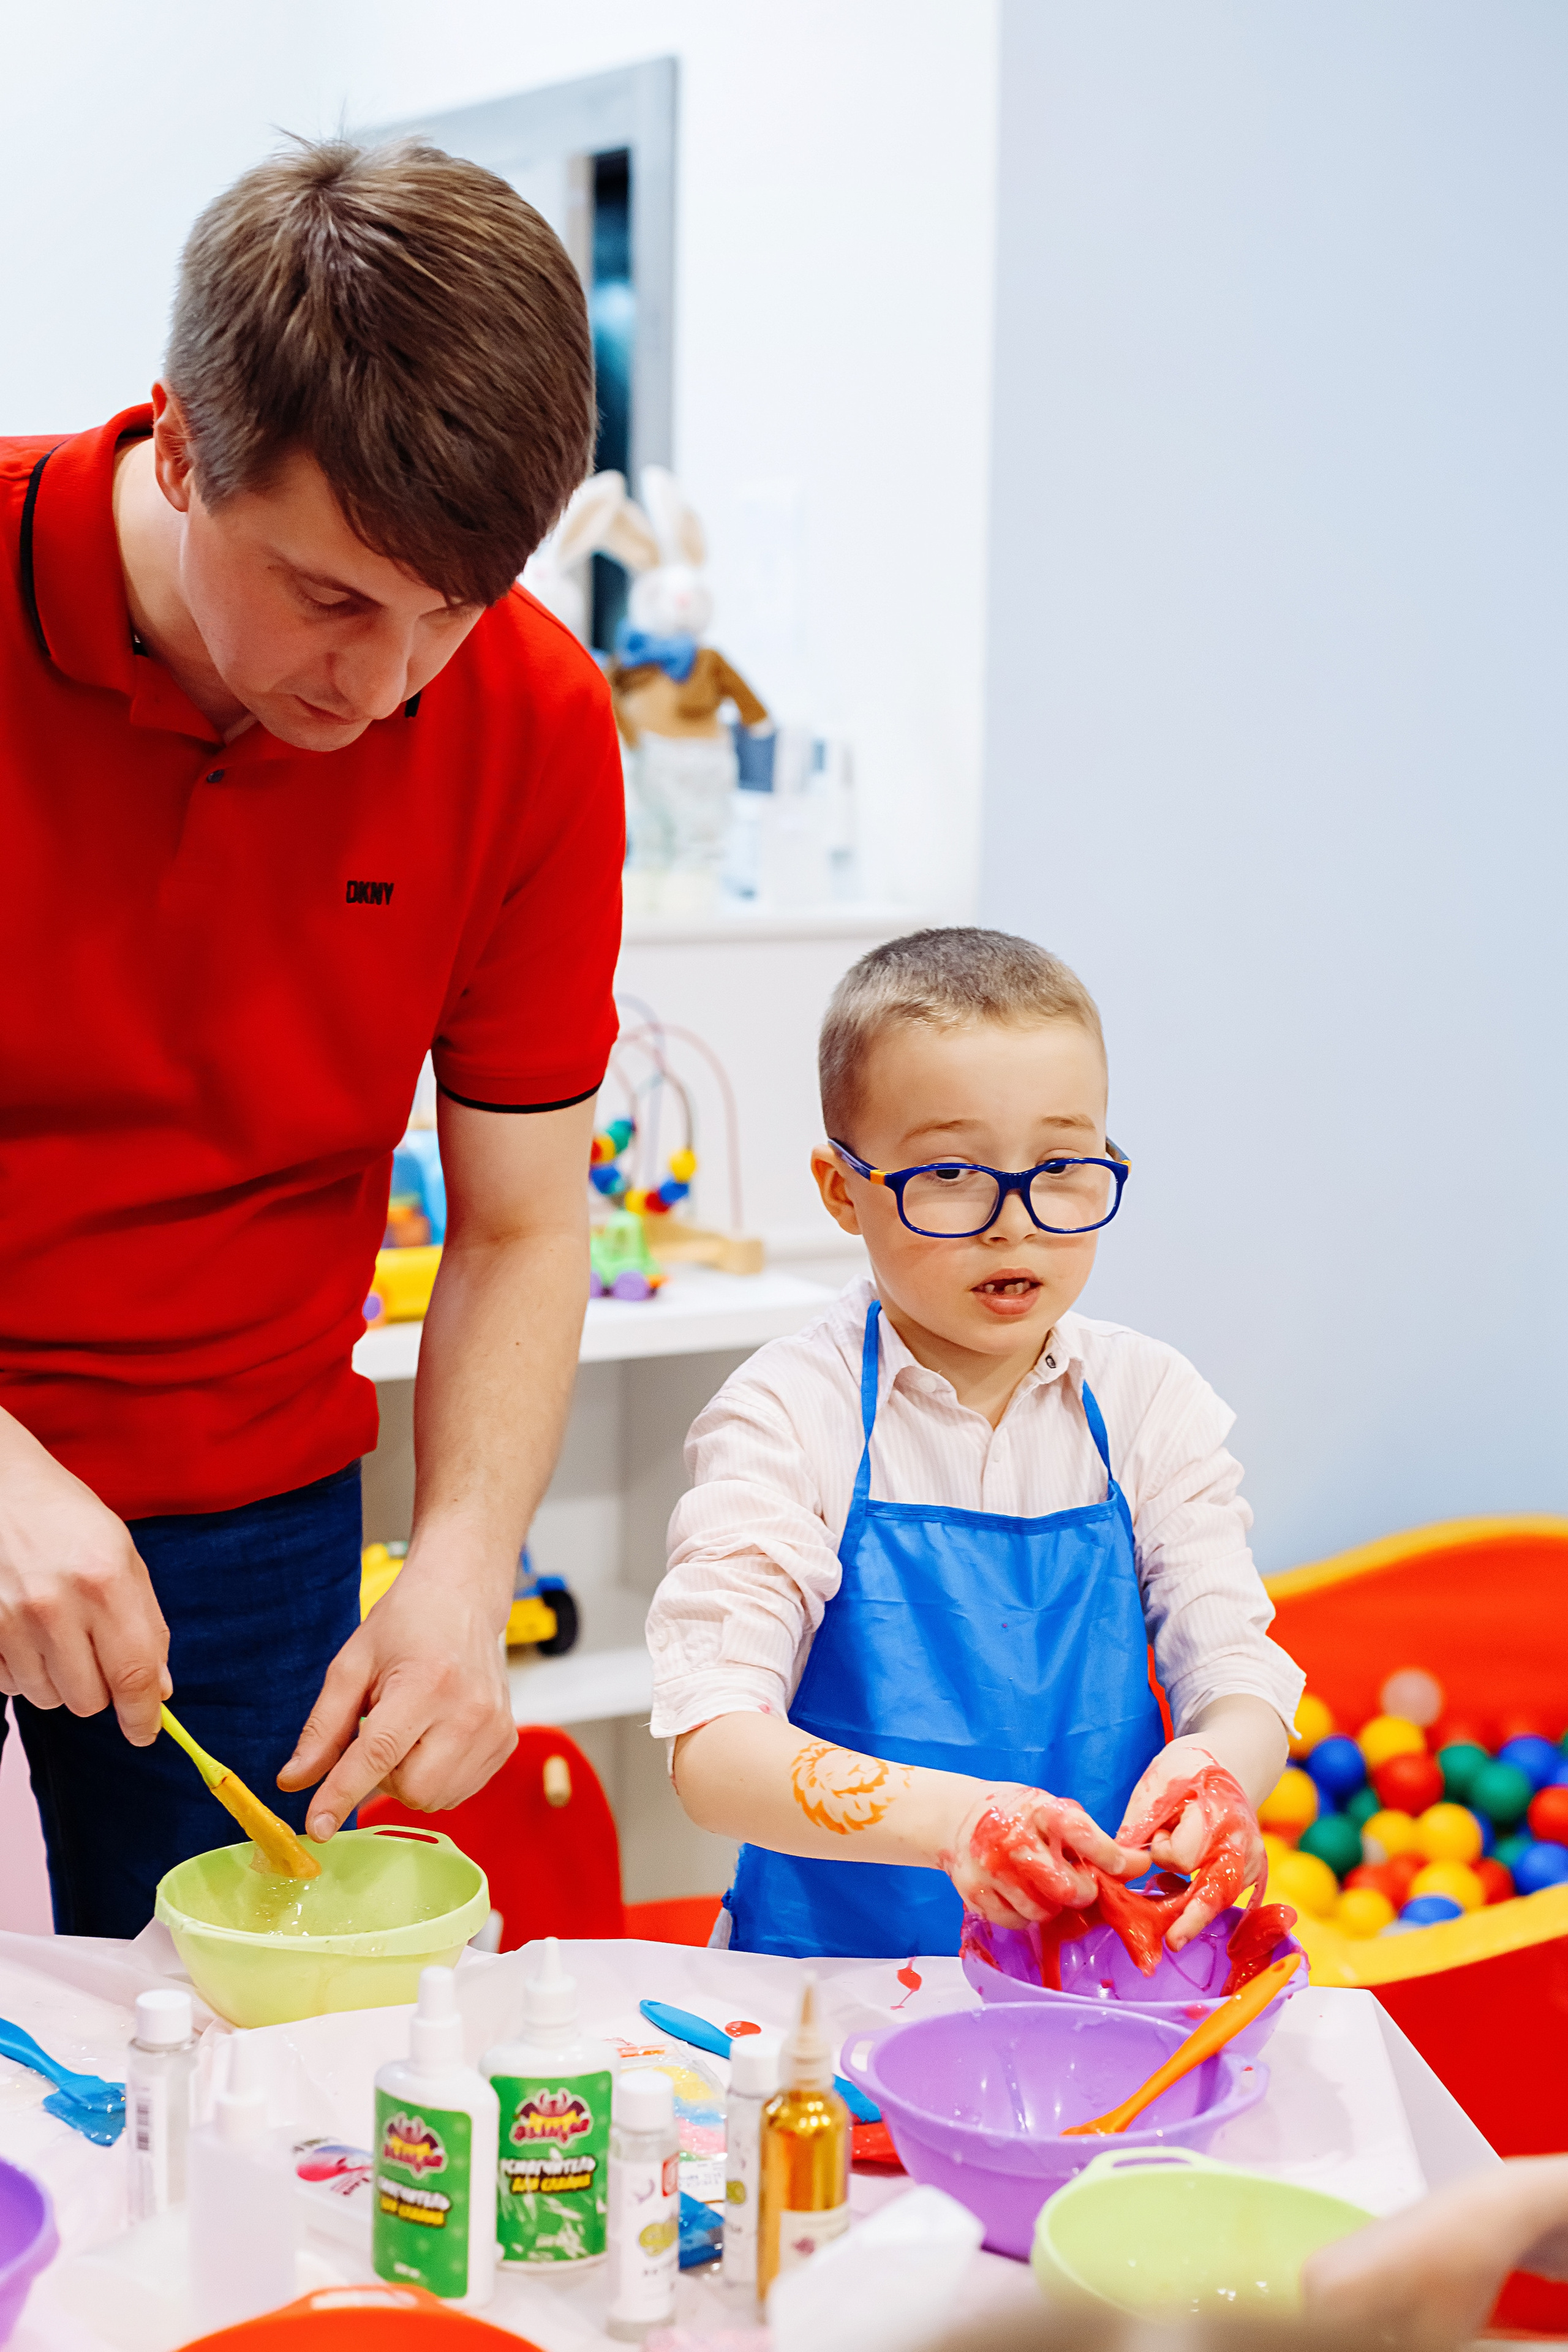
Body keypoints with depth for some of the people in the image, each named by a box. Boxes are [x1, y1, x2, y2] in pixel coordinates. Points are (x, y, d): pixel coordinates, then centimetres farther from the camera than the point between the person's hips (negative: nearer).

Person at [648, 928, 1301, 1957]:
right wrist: (944, 1816, -34)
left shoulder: (1152, 1405, 5)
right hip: (837, 1957, -5)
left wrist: (1217, 1765, -25)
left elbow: (1242, 1682, 0)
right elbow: (711, 1750, -17)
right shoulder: (788, 1415, -7)